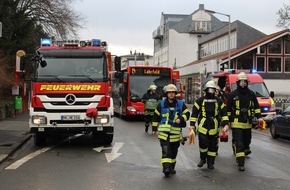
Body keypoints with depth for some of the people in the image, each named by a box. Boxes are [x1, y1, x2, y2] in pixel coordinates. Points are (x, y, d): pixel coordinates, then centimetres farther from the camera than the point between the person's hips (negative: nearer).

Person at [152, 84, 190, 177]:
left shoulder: (181, 104, 5)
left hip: (175, 132, 2)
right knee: (165, 150, -14)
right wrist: (154, 129, 9)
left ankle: (171, 167, 26)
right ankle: (166, 168, -20)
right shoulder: (161, 104, 4)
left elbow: (187, 114, 3)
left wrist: (181, 119, -17)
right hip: (163, 132, -2)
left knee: (174, 151, 11)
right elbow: (156, 117, 10)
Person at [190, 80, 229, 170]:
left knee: (213, 146, 5)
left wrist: (226, 123, -2)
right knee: (203, 144, -8)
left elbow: (224, 113, 8)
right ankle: (202, 159, 16)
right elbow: (194, 113, 4)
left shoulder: (219, 101, 8)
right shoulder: (200, 100, 2)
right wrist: (192, 124, -1)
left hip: (214, 128, 2)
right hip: (203, 126, -2)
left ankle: (210, 163, 17)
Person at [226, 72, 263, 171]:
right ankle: (241, 163, -8)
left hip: (247, 122, 4)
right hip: (236, 123, -4)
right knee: (238, 143, -9)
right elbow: (228, 109, 1)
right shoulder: (232, 95, -3)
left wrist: (259, 117, 4)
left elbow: (256, 106, 14)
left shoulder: (251, 94, 6)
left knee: (247, 140, 16)